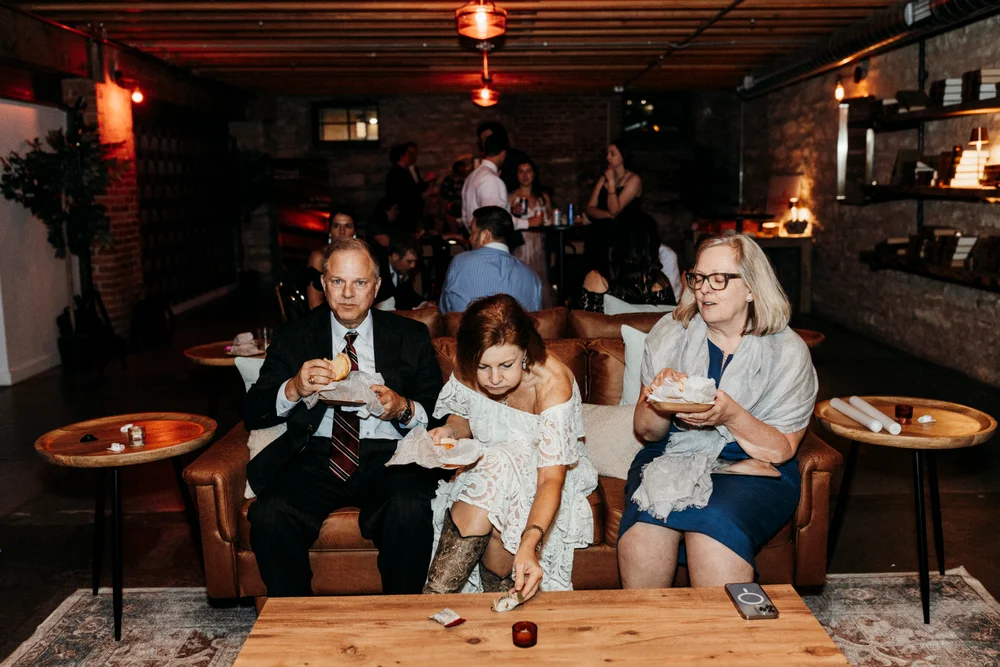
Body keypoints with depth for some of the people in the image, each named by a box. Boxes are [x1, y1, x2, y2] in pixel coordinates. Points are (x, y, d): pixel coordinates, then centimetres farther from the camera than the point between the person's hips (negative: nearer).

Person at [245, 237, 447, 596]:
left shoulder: (411, 336, 13)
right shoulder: (292, 336, 13)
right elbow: (254, 413, 8)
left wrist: (405, 409, -13)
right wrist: (293, 389, -13)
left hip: (388, 457, -1)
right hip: (317, 457, 1)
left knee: (409, 511, -33)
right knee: (268, 516, -28)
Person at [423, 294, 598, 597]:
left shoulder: (552, 382, -31)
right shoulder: (467, 368, -16)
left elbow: (551, 479, -36)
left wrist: (528, 546, -52)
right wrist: (449, 430, -19)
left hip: (543, 471, -3)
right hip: (485, 466, 3)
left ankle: (436, 595, -22)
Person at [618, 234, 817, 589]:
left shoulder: (787, 352, 0)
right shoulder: (670, 334, 6)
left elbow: (782, 450, -4)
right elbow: (645, 431, 6)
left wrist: (731, 415, -22)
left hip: (753, 469, -2)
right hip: (673, 454, 2)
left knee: (714, 522, -33)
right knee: (645, 524, -28)